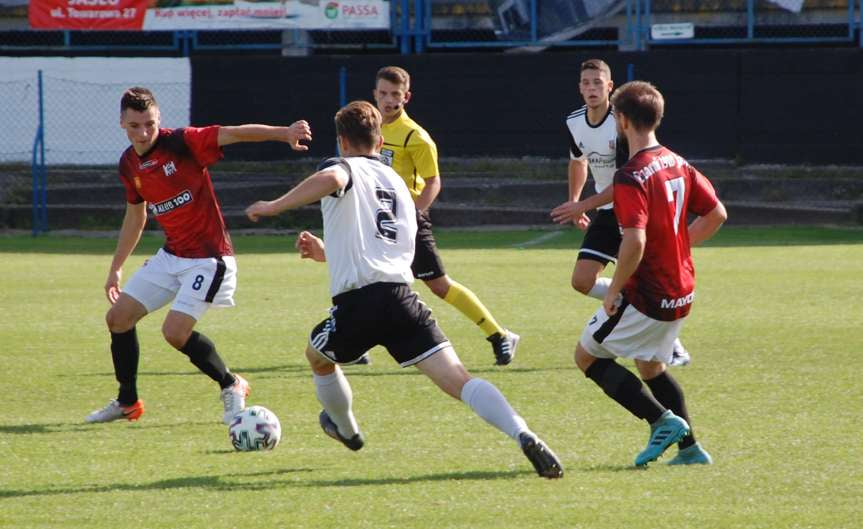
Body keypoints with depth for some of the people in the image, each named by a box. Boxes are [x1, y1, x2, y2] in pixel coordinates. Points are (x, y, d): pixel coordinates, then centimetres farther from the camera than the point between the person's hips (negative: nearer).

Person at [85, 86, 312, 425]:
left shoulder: (182, 143, -17)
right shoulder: (129, 164, 4)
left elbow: (234, 134, -30)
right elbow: (135, 216, 20)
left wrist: (284, 133, -46)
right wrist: (116, 268, 24)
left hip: (207, 257, -8)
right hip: (171, 255, 8)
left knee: (175, 332, -18)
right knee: (118, 317, 6)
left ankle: (232, 387, 4)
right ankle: (127, 402, 23)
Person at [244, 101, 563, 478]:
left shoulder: (343, 167, 7)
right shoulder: (398, 184, 29)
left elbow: (331, 179, -21)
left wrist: (274, 206, -12)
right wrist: (327, 254, 47)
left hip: (357, 303, -4)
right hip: (402, 299, 4)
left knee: (318, 356, 30)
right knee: (457, 379, -10)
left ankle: (346, 430, 49)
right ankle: (523, 436, -32)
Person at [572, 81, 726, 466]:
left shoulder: (631, 178, -21)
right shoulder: (678, 165, 5)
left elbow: (635, 242, -29)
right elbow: (716, 214, 12)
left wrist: (614, 290, -18)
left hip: (646, 295, -8)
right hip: (681, 291, 8)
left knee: (588, 355, 5)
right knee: (650, 364, 25)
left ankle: (662, 420, -4)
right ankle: (689, 447, 20)